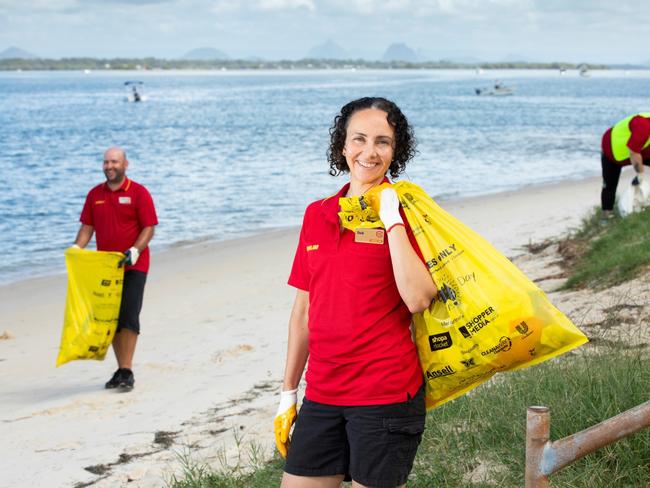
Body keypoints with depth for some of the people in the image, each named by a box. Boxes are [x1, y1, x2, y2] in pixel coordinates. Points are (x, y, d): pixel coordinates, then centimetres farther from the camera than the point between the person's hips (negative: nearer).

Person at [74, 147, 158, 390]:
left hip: (133, 266, -5)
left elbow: (149, 228, -8)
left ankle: (127, 372, -11)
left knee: (128, 317, -12)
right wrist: (76, 249, -7)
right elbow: (87, 227, 11)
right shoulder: (95, 195, 9)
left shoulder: (138, 193, -5)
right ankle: (121, 369, 18)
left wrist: (135, 250, -23)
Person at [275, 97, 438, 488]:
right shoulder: (317, 215, 8)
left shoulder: (403, 212, -5)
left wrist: (392, 219, -18)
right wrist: (288, 393, 14)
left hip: (385, 396, -5)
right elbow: (304, 311, 13)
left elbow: (419, 299, -22)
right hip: (322, 394, 5)